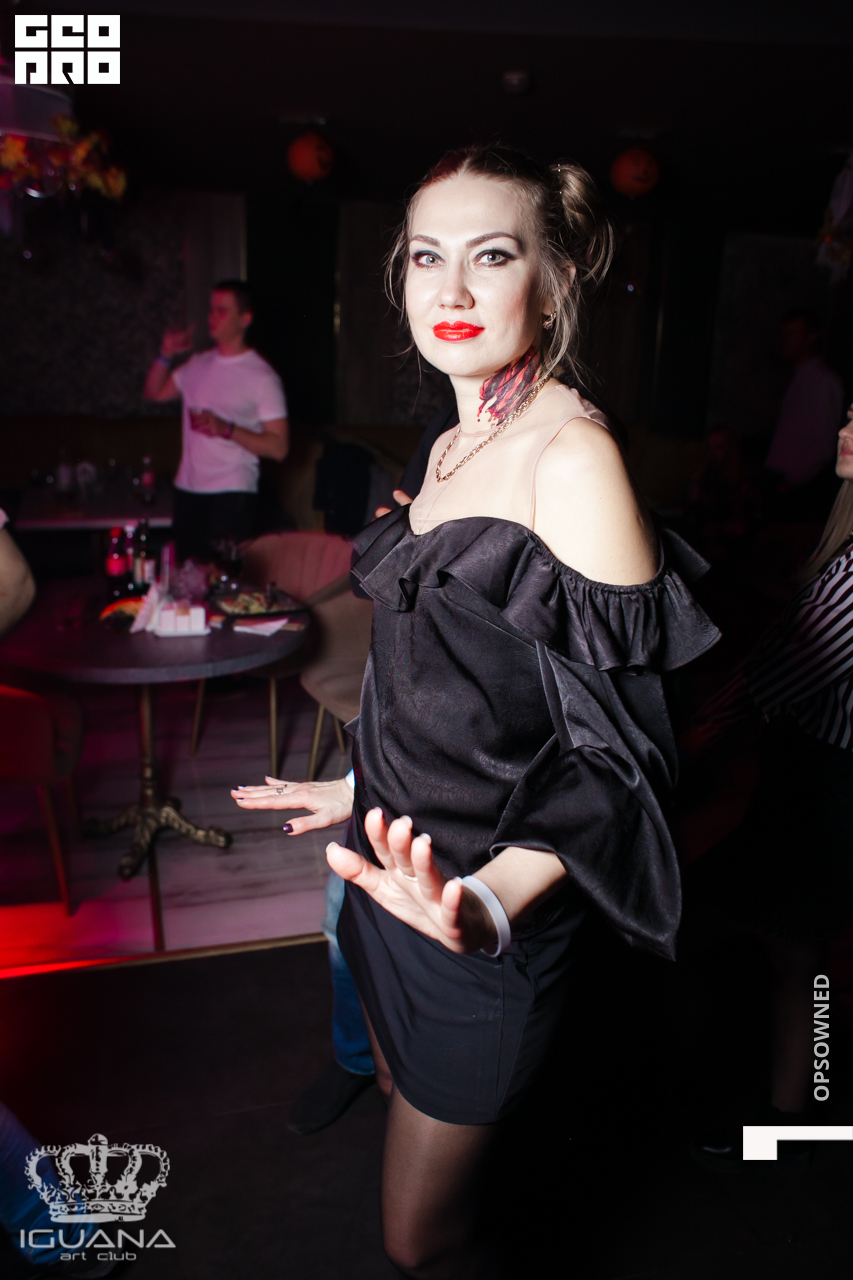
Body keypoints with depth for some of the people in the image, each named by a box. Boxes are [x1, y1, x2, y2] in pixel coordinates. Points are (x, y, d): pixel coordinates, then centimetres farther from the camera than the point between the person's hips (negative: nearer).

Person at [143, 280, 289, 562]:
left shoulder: (262, 377, -6)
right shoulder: (199, 364, 13)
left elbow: (278, 448, -11)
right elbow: (154, 392, 25)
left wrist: (227, 429, -22)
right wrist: (166, 354, 9)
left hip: (233, 495, -6)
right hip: (187, 489, 6)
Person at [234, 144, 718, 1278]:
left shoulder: (572, 455, -19)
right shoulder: (452, 448, 7)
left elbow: (616, 747, -22)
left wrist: (492, 898, -37)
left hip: (487, 904, -8)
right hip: (399, 860, 8)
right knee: (404, 1090, 26)